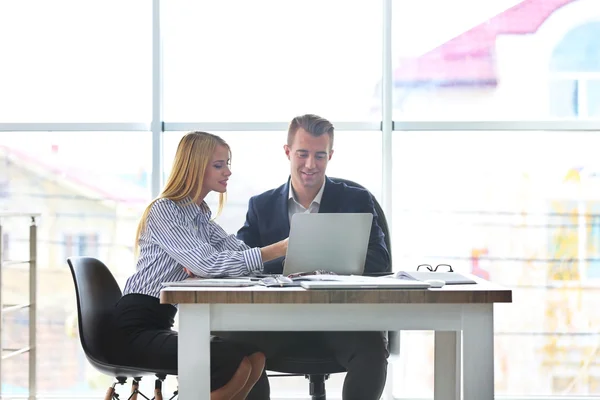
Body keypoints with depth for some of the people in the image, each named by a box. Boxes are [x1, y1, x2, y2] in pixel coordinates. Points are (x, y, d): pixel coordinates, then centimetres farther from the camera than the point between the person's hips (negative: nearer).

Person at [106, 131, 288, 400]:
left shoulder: (201, 217, 17)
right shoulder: (163, 211, -11)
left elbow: (242, 253, 2)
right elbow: (207, 264, -24)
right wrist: (278, 249, -27)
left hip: (161, 325, 8)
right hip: (135, 330, -8)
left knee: (255, 357, -10)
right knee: (236, 365, -22)